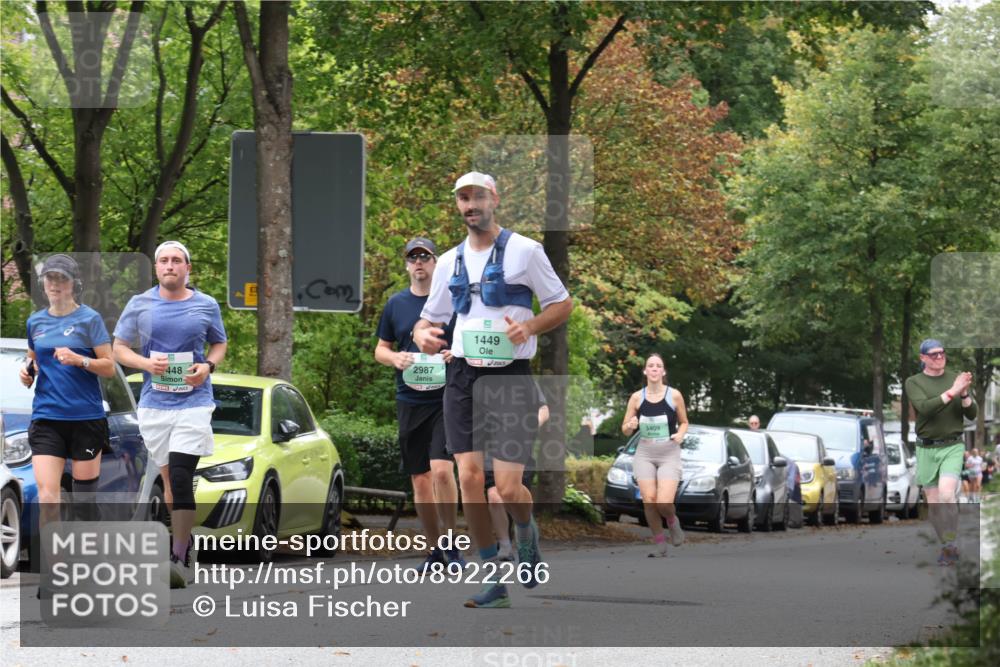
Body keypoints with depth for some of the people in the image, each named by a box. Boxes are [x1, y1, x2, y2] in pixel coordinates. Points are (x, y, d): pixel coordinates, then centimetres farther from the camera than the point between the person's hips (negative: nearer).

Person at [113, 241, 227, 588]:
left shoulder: (206, 305, 5)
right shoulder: (140, 305, 5)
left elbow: (219, 344, 17)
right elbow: (119, 347, 9)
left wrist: (208, 366, -5)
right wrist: (146, 363, -11)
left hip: (194, 401, -2)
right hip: (154, 402, 2)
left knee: (180, 476, -16)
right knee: (169, 479, 9)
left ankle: (179, 557, -15)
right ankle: (187, 543, 27)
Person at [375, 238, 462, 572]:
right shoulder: (396, 304, 11)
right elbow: (380, 349, 18)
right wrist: (395, 358, -5)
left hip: (447, 399, -4)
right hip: (410, 402, 4)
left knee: (441, 469, -20)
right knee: (420, 481, 6)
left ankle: (451, 542, -6)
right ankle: (435, 549, 17)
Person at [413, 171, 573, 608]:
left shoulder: (524, 251, 0)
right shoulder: (449, 262, 13)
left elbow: (563, 305, 4)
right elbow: (430, 319, 20)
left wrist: (530, 327, -15)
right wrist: (424, 335, -4)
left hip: (510, 376, -4)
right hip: (463, 376, 4)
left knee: (508, 487, -9)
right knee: (469, 477, -8)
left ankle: (526, 534, 27)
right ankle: (494, 580, 1)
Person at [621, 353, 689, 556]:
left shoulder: (674, 395, -4)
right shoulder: (636, 397, 0)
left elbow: (684, 422, 10)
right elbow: (625, 430, 7)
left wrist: (681, 434, -11)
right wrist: (630, 426, -16)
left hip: (669, 454, -2)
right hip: (645, 454, 2)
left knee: (664, 502, -15)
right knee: (648, 500, -5)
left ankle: (672, 520, 22)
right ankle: (660, 543, 14)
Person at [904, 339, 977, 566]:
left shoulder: (955, 378, 3)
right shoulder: (913, 383, -1)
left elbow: (972, 414, 1)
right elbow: (924, 408, -19)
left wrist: (964, 394, -18)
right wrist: (952, 392, -27)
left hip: (952, 447, -1)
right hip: (926, 449, 1)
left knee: (947, 494, -23)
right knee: (933, 503, 5)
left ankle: (951, 545, -16)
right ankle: (947, 548, 21)